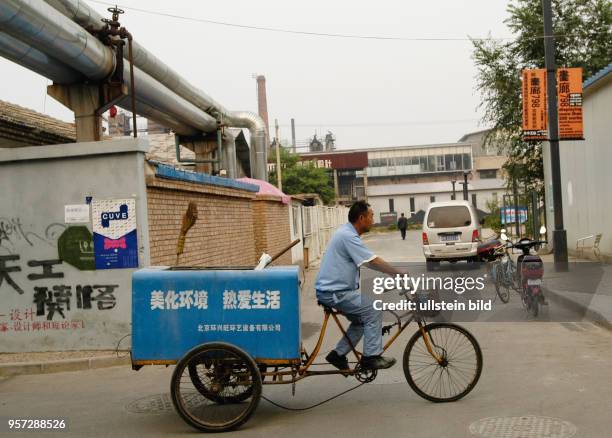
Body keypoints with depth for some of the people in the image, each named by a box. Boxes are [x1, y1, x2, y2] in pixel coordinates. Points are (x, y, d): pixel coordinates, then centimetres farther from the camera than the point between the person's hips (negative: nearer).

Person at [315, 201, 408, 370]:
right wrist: (401, 273, -14)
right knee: (374, 309, -11)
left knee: (361, 320, 17)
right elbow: (374, 262, -22)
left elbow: (366, 264, 18)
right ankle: (371, 357, -4)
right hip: (333, 292, -10)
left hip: (331, 289, 10)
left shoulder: (346, 232, 13)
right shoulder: (348, 236, -20)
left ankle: (338, 355, 20)